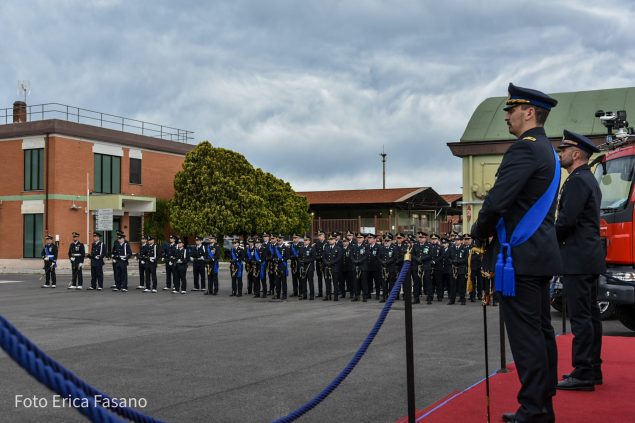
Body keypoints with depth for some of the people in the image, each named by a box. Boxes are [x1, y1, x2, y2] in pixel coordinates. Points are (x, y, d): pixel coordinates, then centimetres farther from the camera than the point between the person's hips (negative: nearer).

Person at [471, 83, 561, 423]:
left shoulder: (524, 149, -14)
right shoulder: (548, 150, 18)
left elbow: (497, 200, -22)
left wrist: (479, 231, -4)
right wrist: (494, 232, 14)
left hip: (521, 256, -10)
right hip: (541, 254, 10)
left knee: (526, 335, -6)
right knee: (541, 331, 13)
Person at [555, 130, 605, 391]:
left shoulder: (577, 181, -13)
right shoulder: (590, 180, 19)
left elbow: (567, 220, -21)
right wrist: (555, 237, 14)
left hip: (577, 259, -10)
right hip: (590, 257, 10)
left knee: (580, 317, -8)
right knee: (590, 314, 13)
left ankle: (583, 374, -6)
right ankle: (592, 369, 19)